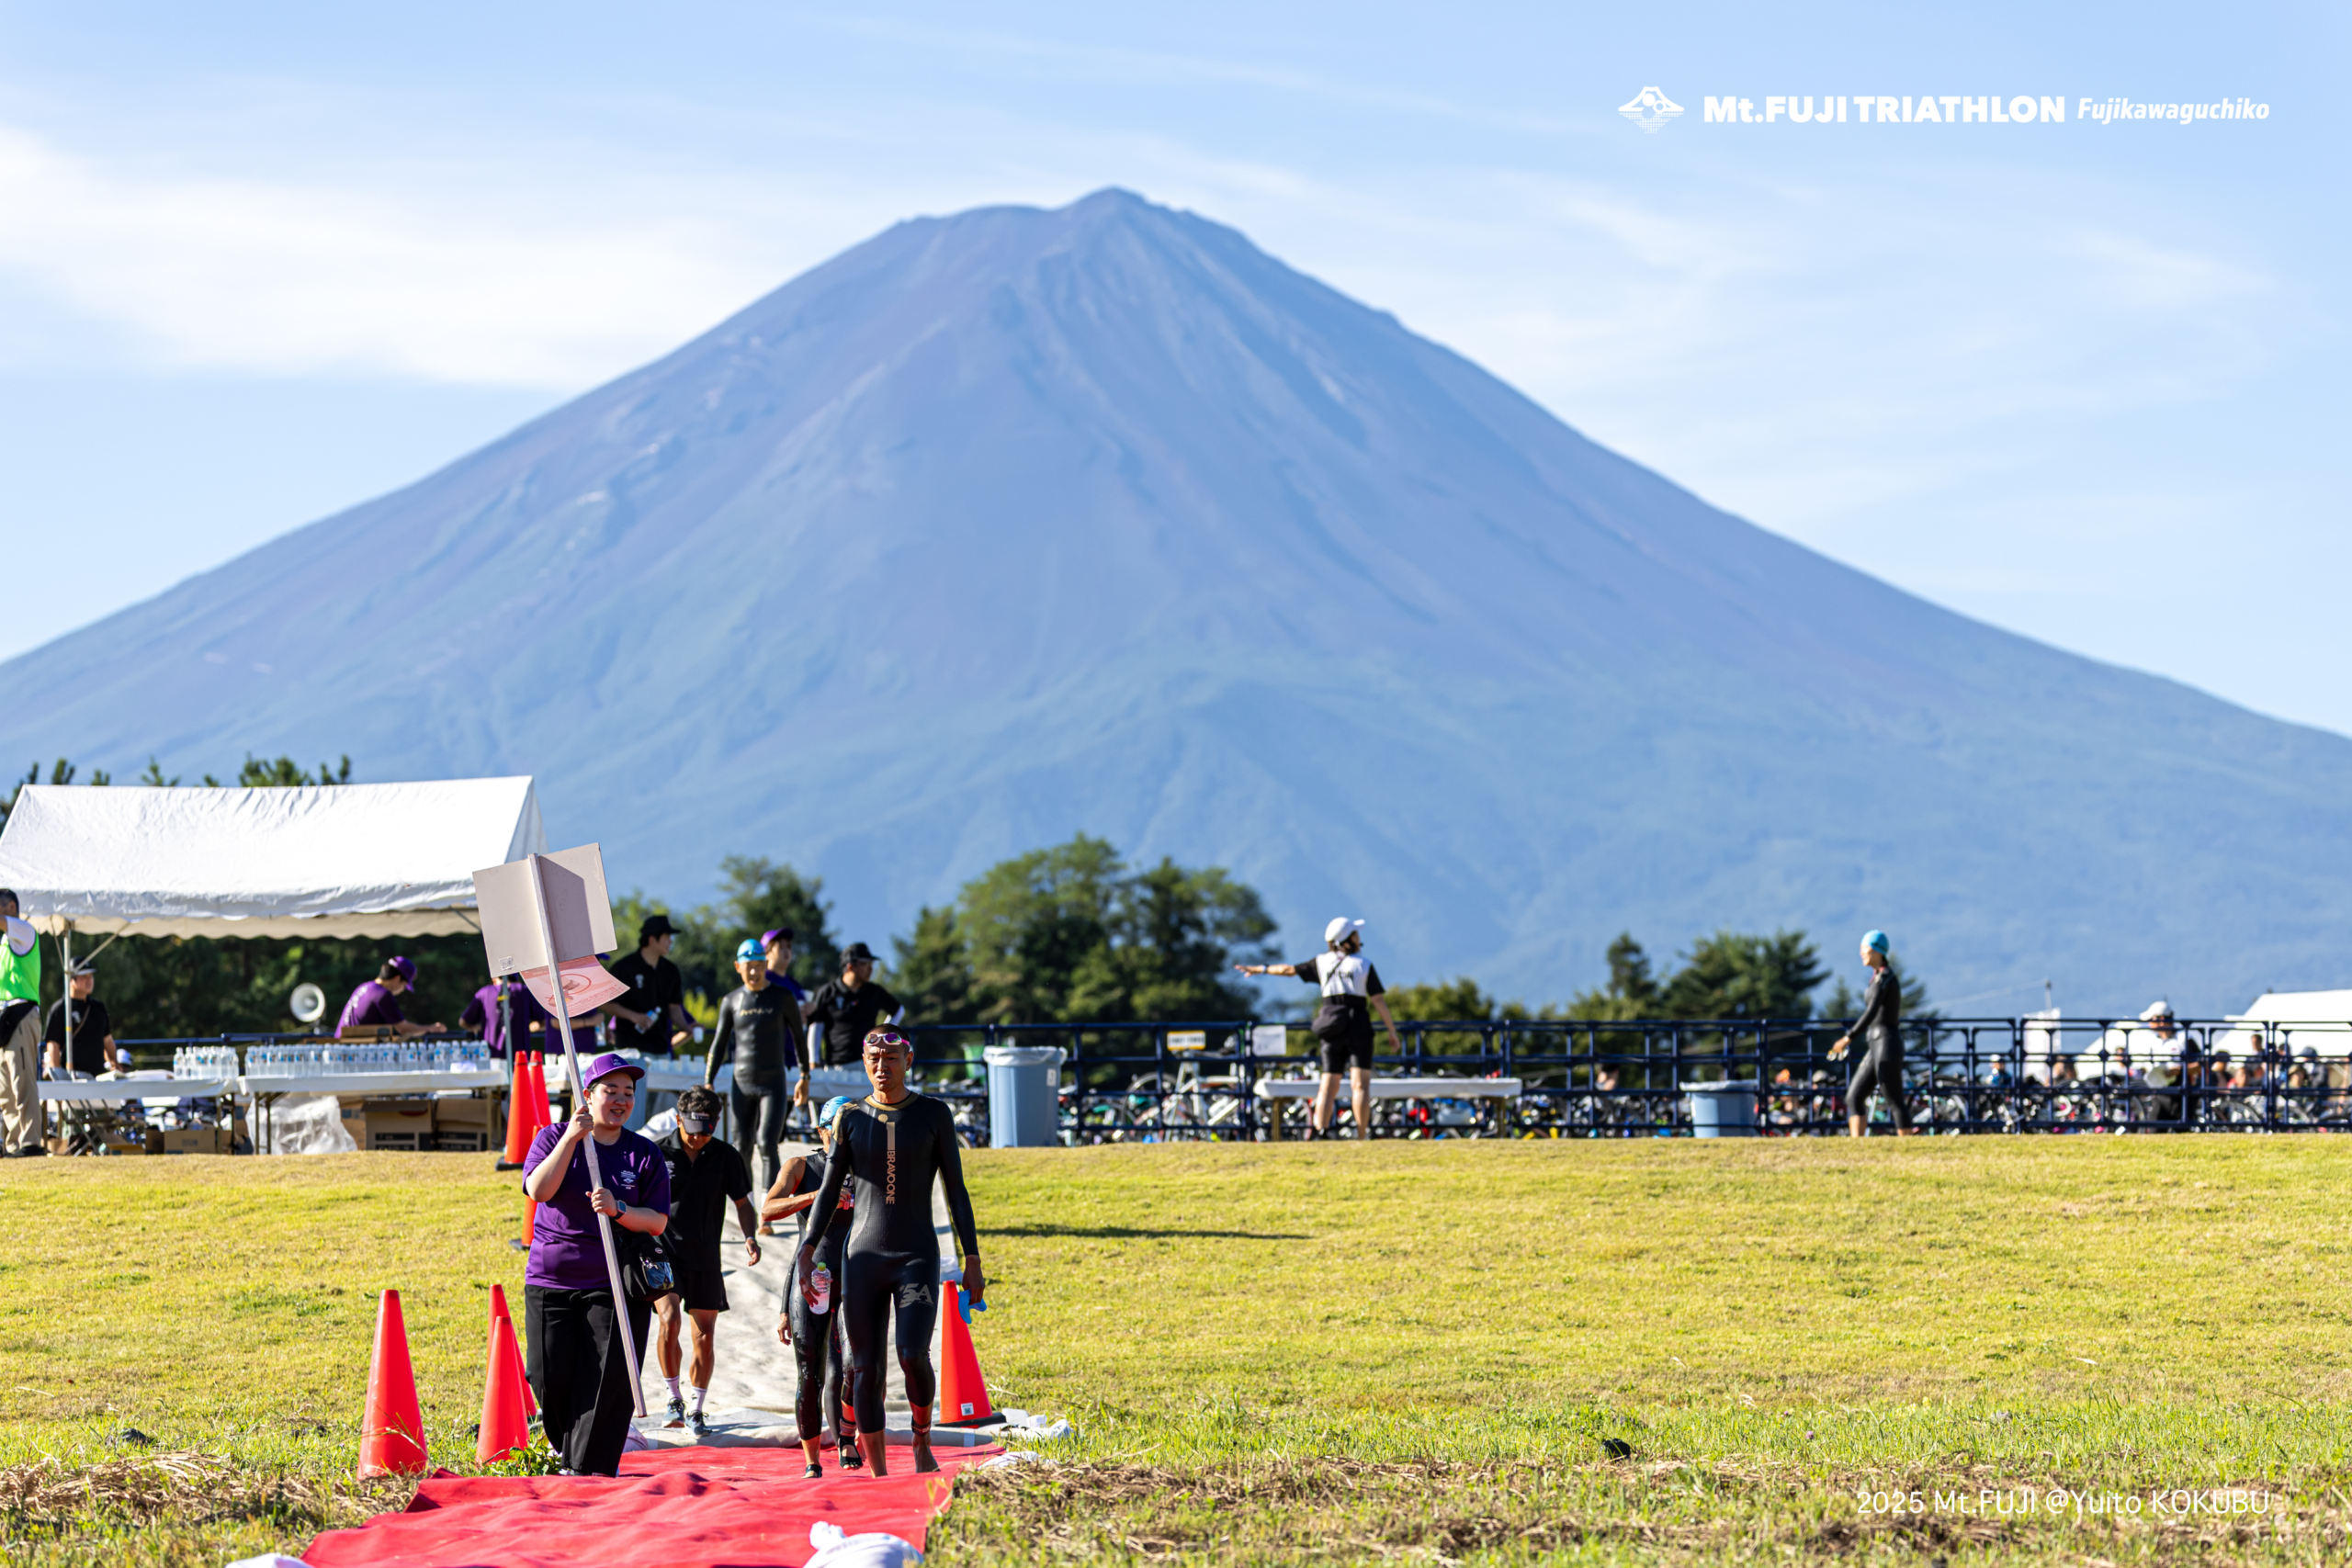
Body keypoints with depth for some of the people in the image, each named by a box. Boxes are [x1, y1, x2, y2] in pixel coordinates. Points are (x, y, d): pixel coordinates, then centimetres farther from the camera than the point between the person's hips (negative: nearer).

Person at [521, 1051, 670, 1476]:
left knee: (606, 1382, -9)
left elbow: (658, 1221, 1)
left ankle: (590, 1468, -5)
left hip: (616, 1287, 0)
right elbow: (538, 1190, -15)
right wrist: (572, 1138, -21)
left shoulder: (644, 1154, 5)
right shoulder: (554, 1138, 3)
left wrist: (618, 1210, -17)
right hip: (550, 1283, 0)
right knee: (552, 1379, 1)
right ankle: (566, 1449, 26)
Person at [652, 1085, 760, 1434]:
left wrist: (750, 1237, -8)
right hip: (664, 1253, -2)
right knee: (669, 1320, -22)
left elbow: (742, 1202, 9)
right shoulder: (658, 1153, -4)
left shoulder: (726, 1157, 1)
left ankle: (696, 1411, 17)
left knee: (705, 1336, 4)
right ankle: (674, 1400, -7)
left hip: (705, 1259, 2)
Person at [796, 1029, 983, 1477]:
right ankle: (878, 1474, 6)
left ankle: (922, 1437, 8)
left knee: (913, 1356, -20)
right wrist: (806, 1251, -1)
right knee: (865, 1369, -2)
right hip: (862, 1257, 2)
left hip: (917, 1256, -2)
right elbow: (829, 1191, 10)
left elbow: (956, 1190, 4)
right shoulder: (851, 1119, 6)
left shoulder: (934, 1115, 2)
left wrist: (973, 1261, 0)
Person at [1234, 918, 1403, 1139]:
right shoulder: (1364, 965, -2)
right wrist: (1392, 1032, 0)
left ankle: (1321, 1131, -9)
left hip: (1332, 1029, 3)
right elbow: (1378, 1000, -5)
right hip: (1358, 1025, -3)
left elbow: (1289, 969, 17)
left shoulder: (1322, 962, 8)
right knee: (1360, 1084, -7)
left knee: (1328, 1086, 6)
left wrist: (1259, 969, 33)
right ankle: (1361, 1138, -15)